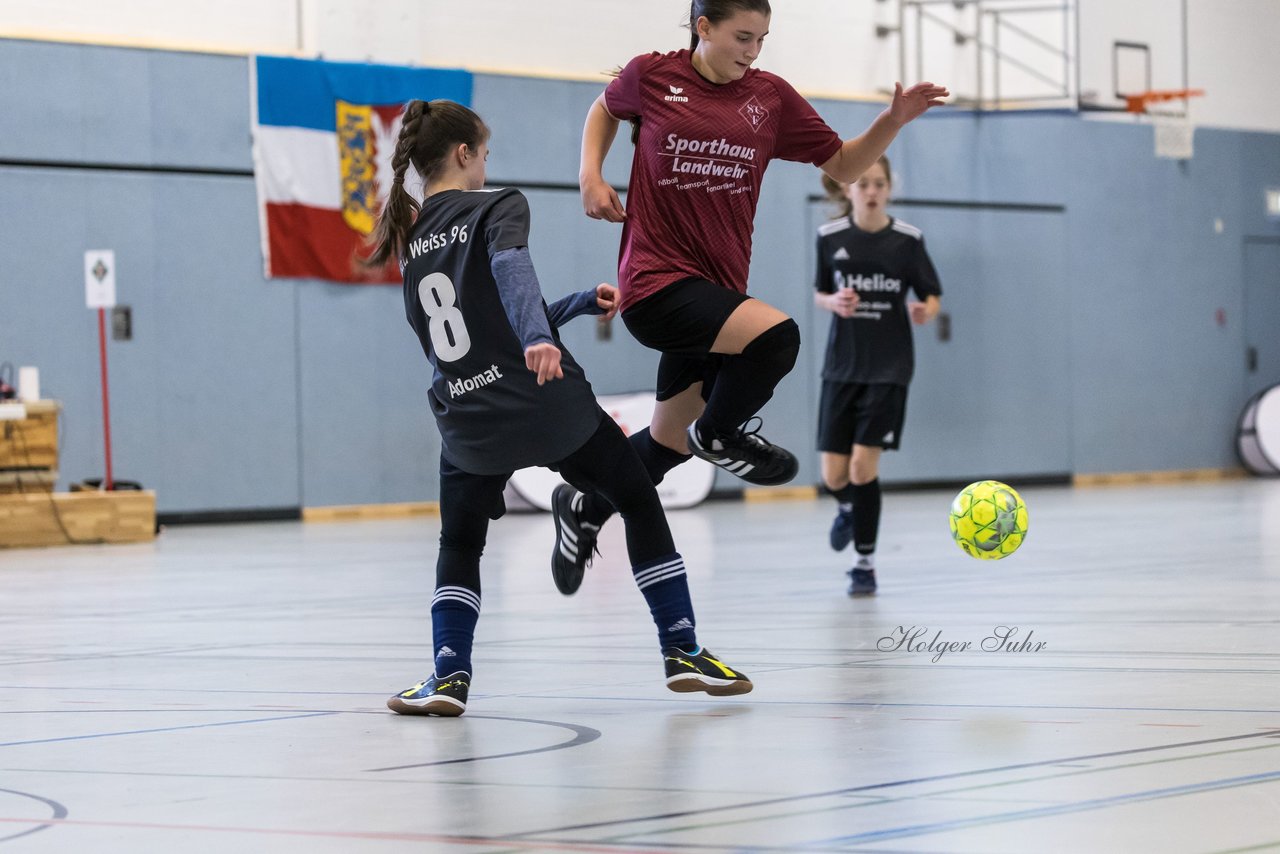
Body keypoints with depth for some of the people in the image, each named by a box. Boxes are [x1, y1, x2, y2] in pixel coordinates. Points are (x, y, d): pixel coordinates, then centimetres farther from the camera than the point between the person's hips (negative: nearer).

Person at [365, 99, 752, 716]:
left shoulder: (409, 238, 15)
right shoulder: (496, 207, -4)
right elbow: (511, 267, -28)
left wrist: (584, 301, 25)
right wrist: (537, 337, -43)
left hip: (468, 425, 4)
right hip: (546, 405, -4)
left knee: (459, 545, 23)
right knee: (640, 502, 15)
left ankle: (449, 674, 3)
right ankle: (683, 652, 14)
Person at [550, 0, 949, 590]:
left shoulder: (770, 97, 5)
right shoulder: (653, 76, -2)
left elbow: (844, 165, 12)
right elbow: (605, 109, 20)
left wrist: (893, 121, -4)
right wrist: (591, 175, 4)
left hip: (718, 286, 5)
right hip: (655, 281, -5)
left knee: (670, 441, 14)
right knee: (775, 335, -29)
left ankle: (586, 510, 40)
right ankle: (720, 433, -1)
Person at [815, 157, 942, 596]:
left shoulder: (908, 239, -6)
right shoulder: (830, 236, 0)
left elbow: (932, 296, 0)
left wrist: (925, 310, -22)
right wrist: (834, 302, -11)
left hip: (889, 367, -2)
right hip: (842, 365, 2)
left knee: (863, 466, -12)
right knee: (834, 475, 2)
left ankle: (865, 563, 3)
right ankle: (848, 509, 39)